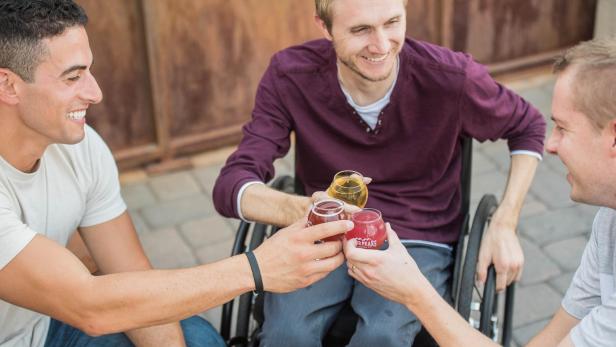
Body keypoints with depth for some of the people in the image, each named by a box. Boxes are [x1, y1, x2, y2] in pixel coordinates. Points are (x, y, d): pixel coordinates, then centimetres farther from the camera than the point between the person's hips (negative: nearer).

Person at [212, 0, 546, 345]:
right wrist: (301, 210, -42)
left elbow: (529, 127, 4)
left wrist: (504, 226, -6)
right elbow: (232, 184, -20)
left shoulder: (451, 77, -16)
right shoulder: (290, 76, -13)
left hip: (418, 240, 0)